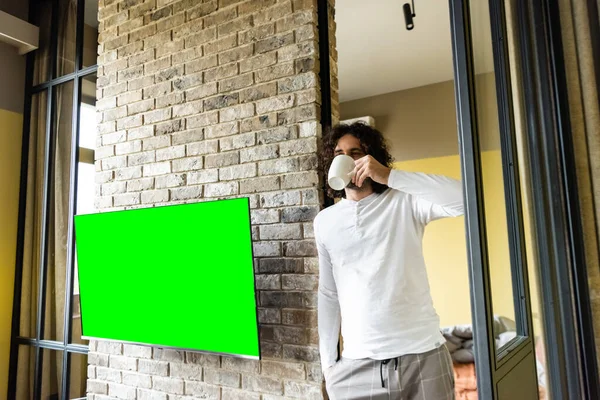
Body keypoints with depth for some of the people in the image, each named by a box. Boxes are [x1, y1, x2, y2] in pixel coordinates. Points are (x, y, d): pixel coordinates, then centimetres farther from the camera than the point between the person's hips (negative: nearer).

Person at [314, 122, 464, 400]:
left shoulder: (404, 201, -4)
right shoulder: (324, 221, 5)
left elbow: (463, 198, -21)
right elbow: (328, 293, 10)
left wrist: (388, 175, -24)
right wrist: (327, 360, 8)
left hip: (422, 356, -2)